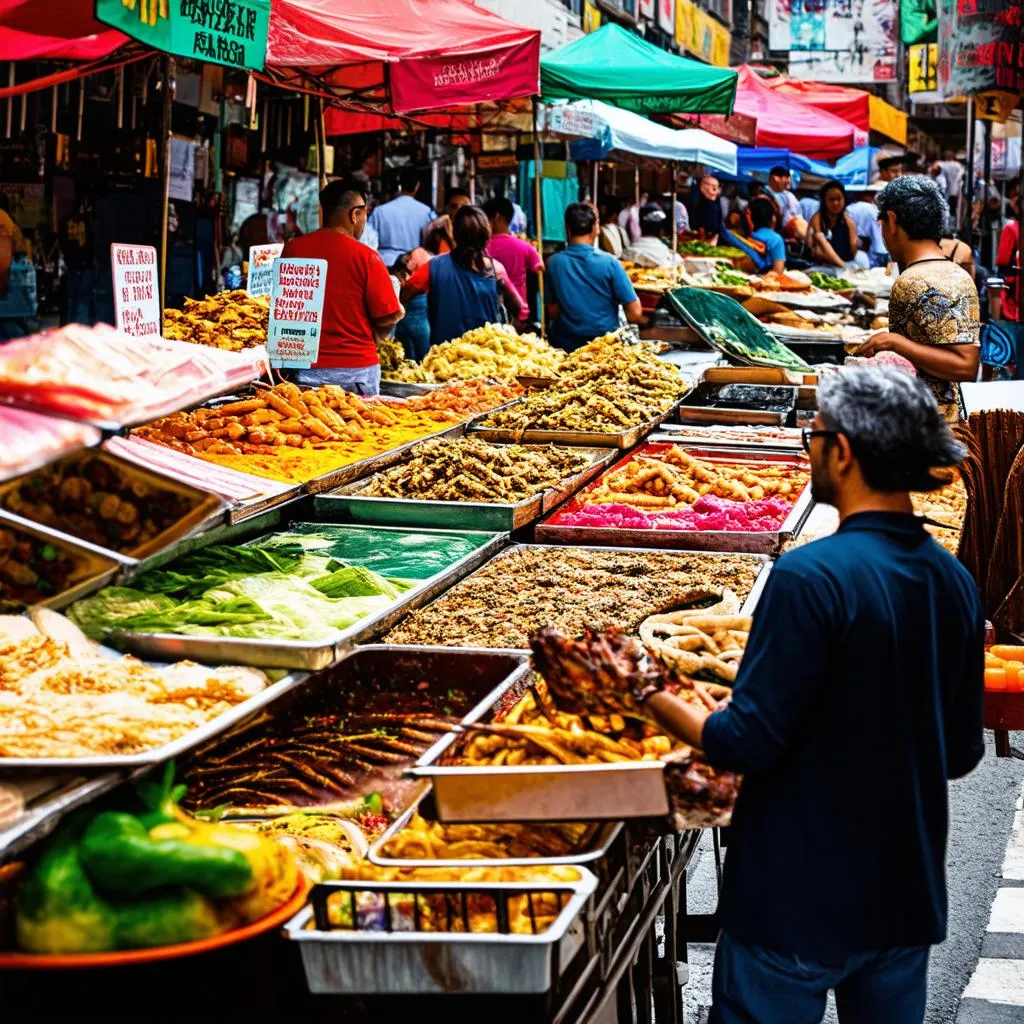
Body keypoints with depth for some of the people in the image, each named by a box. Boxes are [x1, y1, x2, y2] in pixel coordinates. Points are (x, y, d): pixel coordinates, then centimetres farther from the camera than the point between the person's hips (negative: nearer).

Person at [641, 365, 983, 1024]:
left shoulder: (811, 578, -22)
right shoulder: (956, 582, 0)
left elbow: (747, 745, -19)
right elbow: (963, 752, 8)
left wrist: (646, 695, -6)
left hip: (797, 906, -6)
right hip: (909, 898, 6)